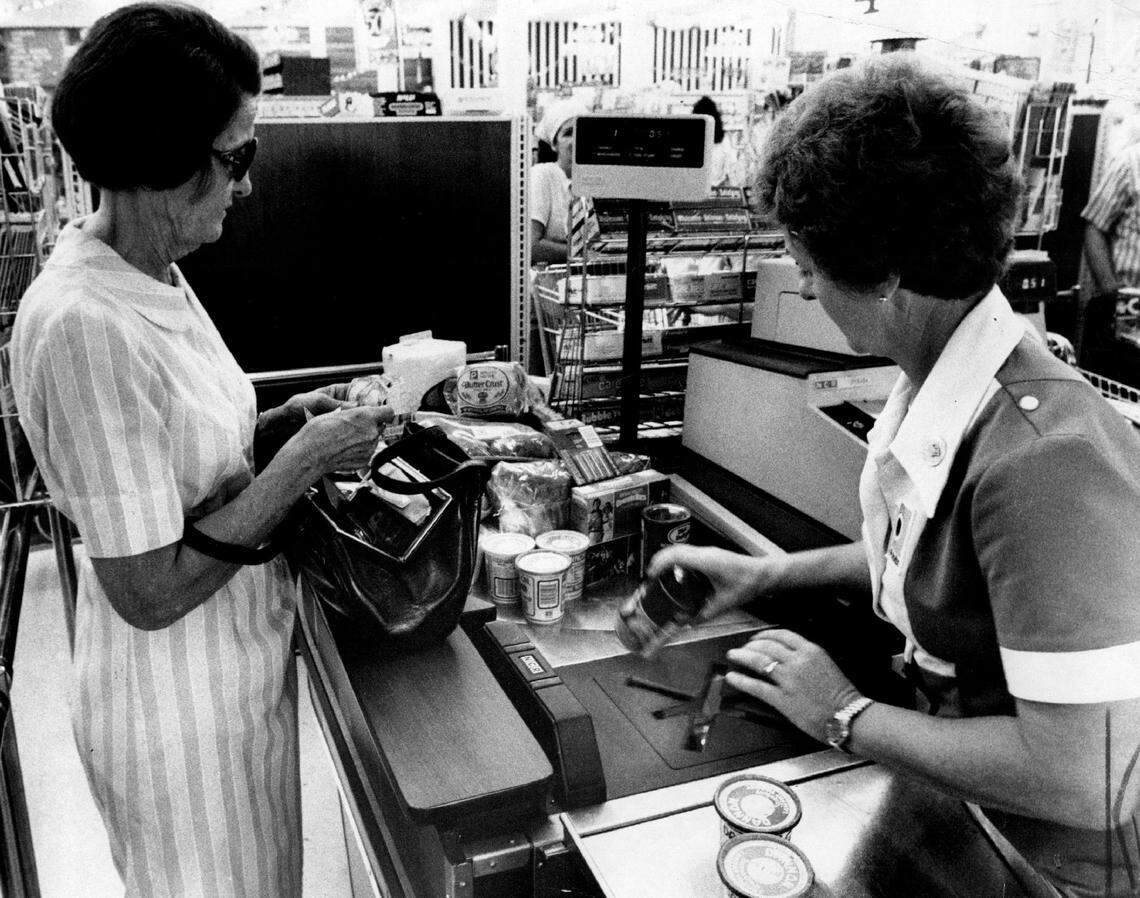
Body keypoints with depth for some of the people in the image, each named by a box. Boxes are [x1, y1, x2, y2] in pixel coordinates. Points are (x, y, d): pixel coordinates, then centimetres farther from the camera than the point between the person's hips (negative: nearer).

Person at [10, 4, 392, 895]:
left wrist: (282, 422, -2)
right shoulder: (85, 324, -28)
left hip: (243, 661, 8)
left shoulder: (154, 275, 0)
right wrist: (303, 461, -21)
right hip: (179, 705, -8)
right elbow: (149, 589, -26)